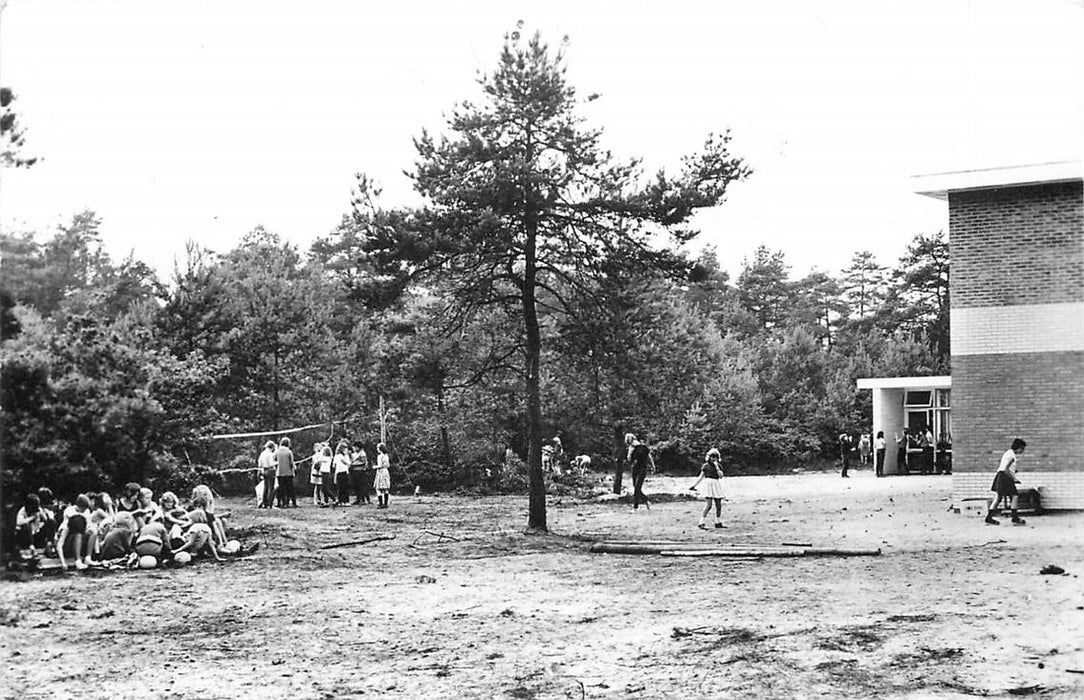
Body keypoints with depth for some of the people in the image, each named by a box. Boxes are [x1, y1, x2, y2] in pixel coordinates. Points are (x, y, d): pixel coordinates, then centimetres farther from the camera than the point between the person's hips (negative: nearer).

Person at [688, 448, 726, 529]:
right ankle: (701, 523, -15)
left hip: (717, 486, 5)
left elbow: (721, 476, -5)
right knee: (708, 505, -15)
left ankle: (718, 523, 21)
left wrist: (716, 466, -11)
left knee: (719, 506, 8)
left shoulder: (719, 466, 9)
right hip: (708, 485, -5)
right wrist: (694, 486, 2)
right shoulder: (706, 466, 0)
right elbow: (701, 477, 4)